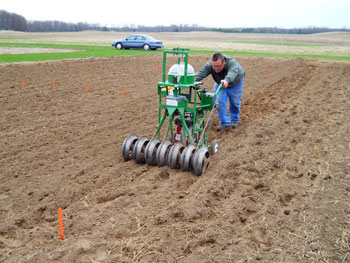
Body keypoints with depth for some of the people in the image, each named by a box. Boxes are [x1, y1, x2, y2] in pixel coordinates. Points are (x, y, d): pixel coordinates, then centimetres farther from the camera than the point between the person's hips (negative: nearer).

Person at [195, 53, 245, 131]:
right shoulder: (209, 65, -33)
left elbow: (232, 72, -62)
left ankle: (234, 120, 28)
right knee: (219, 101, -12)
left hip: (235, 83, -2)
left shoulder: (232, 63, -43)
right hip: (219, 83, 2)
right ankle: (225, 123, -1)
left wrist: (226, 80, -82)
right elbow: (200, 74, -45)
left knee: (234, 103, 3)